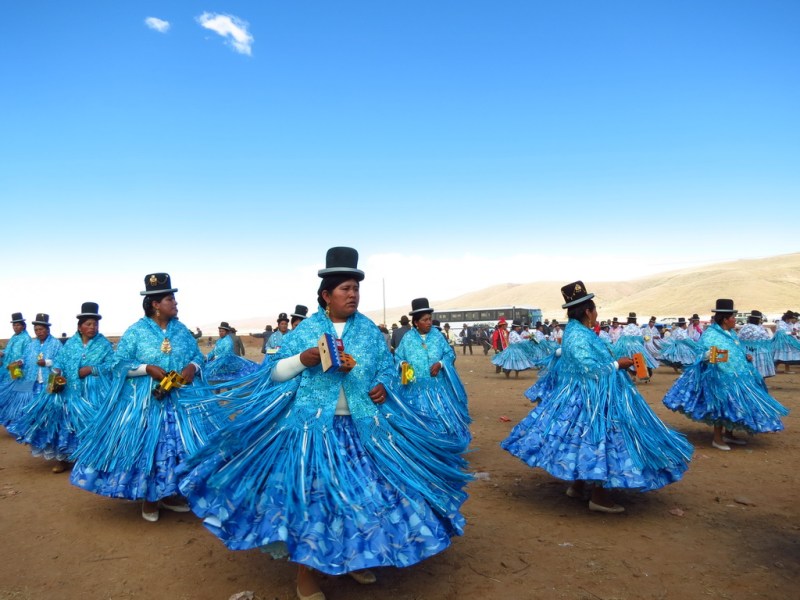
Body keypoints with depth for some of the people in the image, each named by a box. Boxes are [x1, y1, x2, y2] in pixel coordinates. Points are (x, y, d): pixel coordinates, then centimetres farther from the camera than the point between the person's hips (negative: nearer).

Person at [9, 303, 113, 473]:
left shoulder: (104, 344, 2)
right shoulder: (70, 343, 10)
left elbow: (111, 366, -5)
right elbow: (59, 361, 6)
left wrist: (92, 369, -16)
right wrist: (56, 374, -13)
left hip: (93, 392, -3)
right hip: (69, 390, 3)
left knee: (88, 422, -7)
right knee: (63, 418, 3)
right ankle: (63, 458, 17)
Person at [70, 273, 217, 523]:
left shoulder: (182, 330, 7)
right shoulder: (135, 331, -5)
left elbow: (198, 356, 12)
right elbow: (119, 364, -6)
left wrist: (193, 367, -9)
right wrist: (147, 368, -19)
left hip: (182, 400, 4)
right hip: (145, 402, -4)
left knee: (180, 444, 8)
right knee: (146, 446, 3)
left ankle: (170, 494, 24)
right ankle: (149, 498, 21)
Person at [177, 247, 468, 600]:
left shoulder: (370, 330, 5)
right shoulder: (304, 330, -2)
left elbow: (388, 367, 12)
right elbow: (276, 373, 0)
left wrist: (383, 385, -8)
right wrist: (303, 359, -17)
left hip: (362, 427, 3)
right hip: (312, 427, -3)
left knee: (363, 489, 10)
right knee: (308, 491, 0)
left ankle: (356, 555, 34)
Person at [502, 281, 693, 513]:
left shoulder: (576, 332, 11)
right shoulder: (578, 336, -21)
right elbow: (591, 369, -24)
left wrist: (615, 362, 12)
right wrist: (617, 365, -12)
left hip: (581, 396, 11)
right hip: (591, 399, -11)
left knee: (582, 440, 17)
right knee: (597, 441, -4)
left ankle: (577, 486, 27)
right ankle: (599, 497, 4)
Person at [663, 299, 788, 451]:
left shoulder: (732, 333, 14)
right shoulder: (710, 334, -13)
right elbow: (702, 353, -22)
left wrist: (746, 357, 8)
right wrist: (709, 356, -42)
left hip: (737, 377, 9)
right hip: (720, 377, -9)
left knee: (734, 405, 14)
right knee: (722, 406, -5)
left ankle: (728, 434, 29)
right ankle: (717, 439, 7)